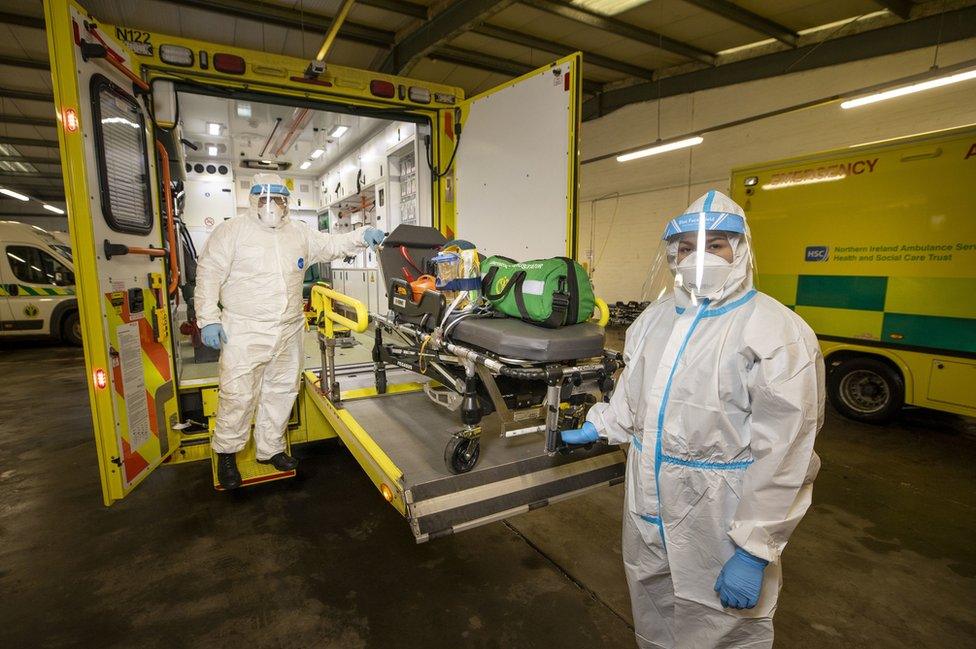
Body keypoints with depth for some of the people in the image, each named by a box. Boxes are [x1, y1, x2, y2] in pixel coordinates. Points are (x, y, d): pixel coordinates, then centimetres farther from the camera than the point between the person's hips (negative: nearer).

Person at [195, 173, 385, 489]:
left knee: (281, 391, 13)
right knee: (238, 395, -2)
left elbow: (331, 244, 12)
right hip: (245, 332, -5)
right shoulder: (231, 231, -2)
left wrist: (361, 236, -7)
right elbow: (209, 275, -4)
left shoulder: (299, 234, 11)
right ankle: (226, 454, 20)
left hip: (289, 331, 5)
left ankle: (271, 449, 30)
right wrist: (208, 319, -10)